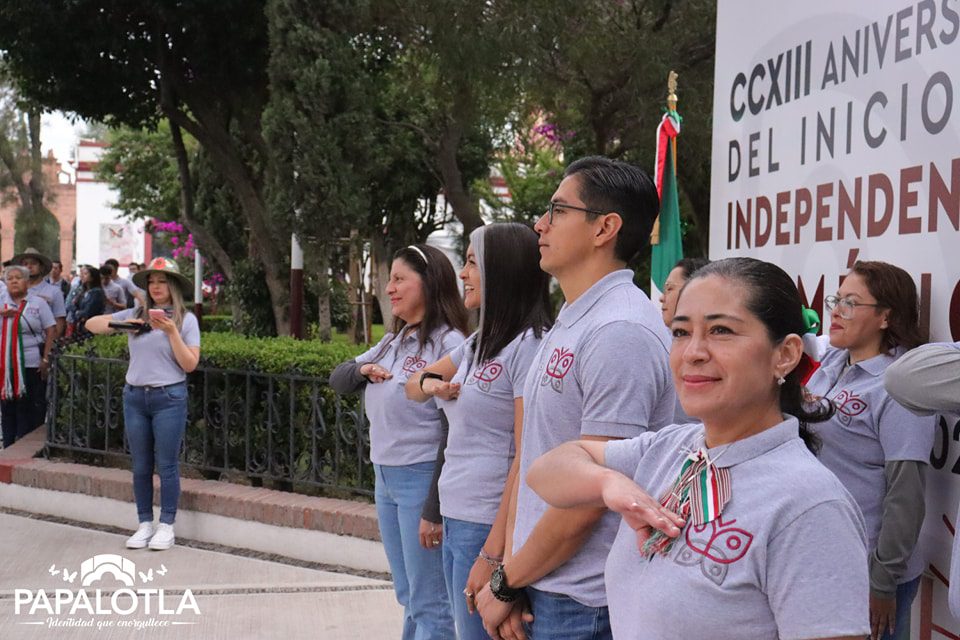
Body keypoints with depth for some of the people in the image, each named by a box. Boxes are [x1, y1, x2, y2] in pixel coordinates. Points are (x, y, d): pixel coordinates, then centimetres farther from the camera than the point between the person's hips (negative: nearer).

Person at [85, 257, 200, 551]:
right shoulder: (136, 315, 6)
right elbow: (91, 325, 8)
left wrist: (172, 332, -17)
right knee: (141, 467, 10)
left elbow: (190, 364, -6)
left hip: (169, 398, -4)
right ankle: (145, 524, 19)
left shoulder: (186, 319, -2)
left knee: (167, 466, 1)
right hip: (134, 397, 4)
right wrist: (115, 323, -11)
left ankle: (167, 526, 11)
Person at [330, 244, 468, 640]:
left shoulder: (449, 344, -14)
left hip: (423, 478, -8)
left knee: (430, 604, 0)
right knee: (408, 599, 17)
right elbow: (338, 380, 16)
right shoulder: (393, 342, 12)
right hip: (384, 477, 8)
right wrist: (363, 369, -7)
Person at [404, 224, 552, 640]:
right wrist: (430, 383, -1)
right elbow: (413, 387, 24)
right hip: (456, 518, 9)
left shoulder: (530, 344, -15)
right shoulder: (478, 343, 12)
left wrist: (493, 555, -21)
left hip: (490, 526, -9)